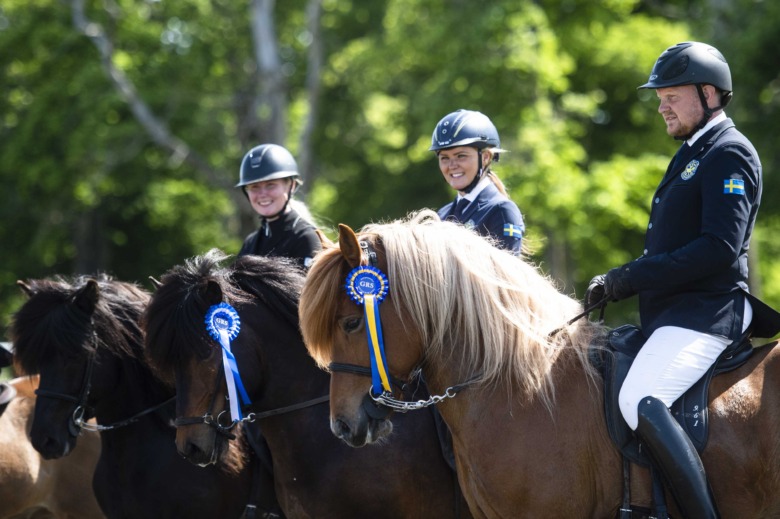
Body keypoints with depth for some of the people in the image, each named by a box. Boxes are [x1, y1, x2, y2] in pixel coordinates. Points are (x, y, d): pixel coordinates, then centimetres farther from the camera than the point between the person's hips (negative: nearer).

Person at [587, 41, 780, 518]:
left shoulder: (730, 154, -9)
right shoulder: (692, 154, 22)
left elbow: (720, 248, -21)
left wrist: (632, 277, -19)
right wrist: (617, 282, 9)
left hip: (705, 312, -11)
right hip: (673, 311, 11)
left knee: (640, 401, -30)